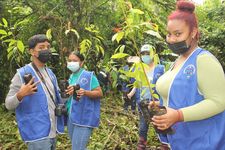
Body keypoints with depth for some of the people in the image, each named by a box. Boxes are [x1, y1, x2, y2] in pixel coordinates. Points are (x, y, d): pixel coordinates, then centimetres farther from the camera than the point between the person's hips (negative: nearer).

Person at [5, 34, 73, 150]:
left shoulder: (50, 73, 9)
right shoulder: (23, 74, -12)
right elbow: (8, 104, -11)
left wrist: (67, 93, -2)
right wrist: (20, 94, -31)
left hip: (52, 131, 7)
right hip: (37, 133, -7)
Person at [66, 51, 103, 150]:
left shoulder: (89, 76, -9)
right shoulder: (71, 77, 13)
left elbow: (100, 93, -13)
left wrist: (85, 92, -27)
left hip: (84, 119, -8)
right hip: (71, 117, 8)